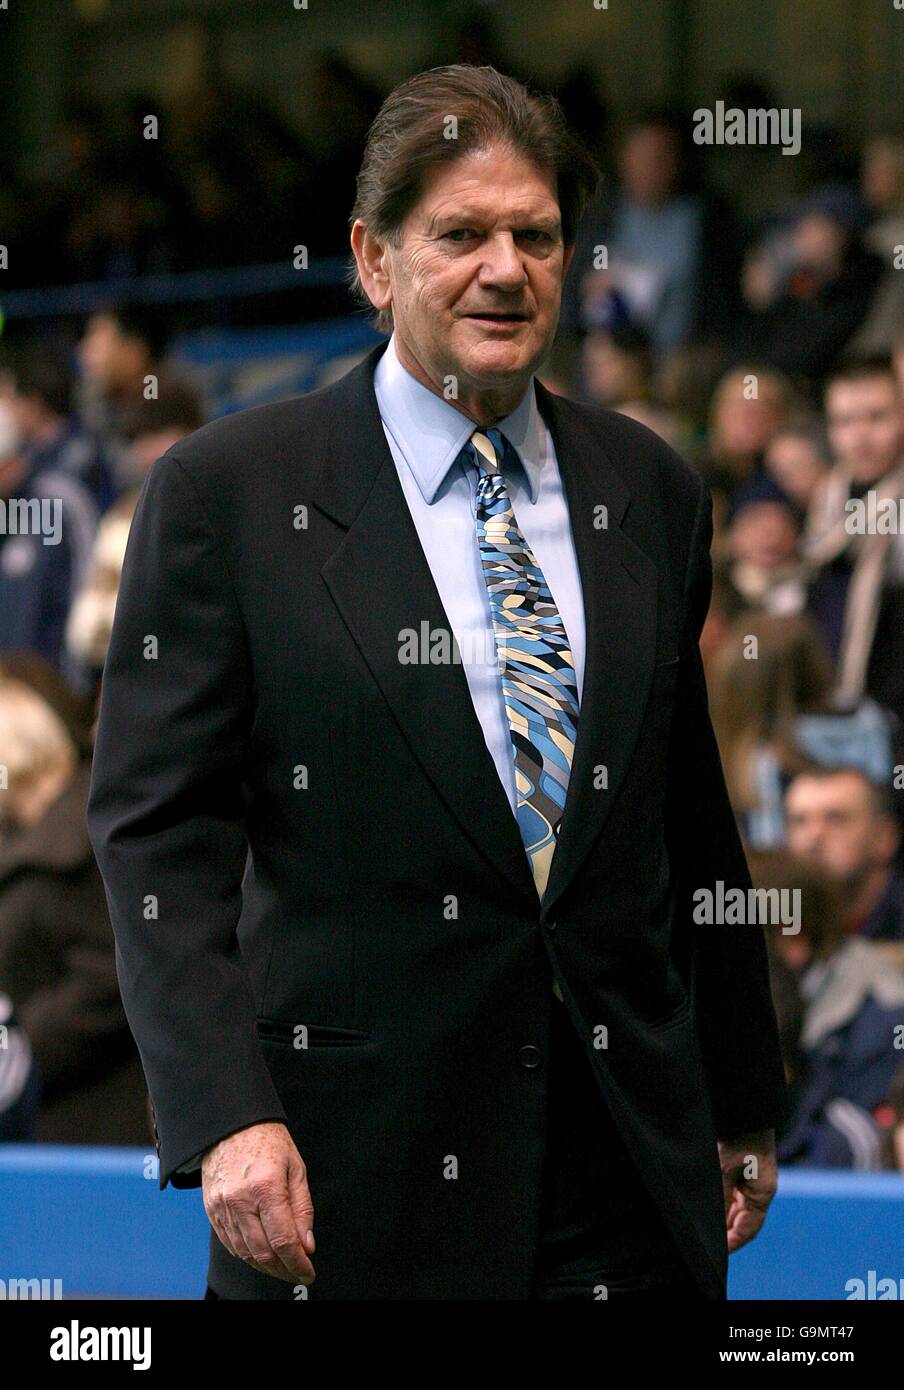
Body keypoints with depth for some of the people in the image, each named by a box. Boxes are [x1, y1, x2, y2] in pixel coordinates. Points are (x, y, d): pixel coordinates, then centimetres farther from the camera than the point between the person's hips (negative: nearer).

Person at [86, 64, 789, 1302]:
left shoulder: (652, 492, 10)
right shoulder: (225, 492, -3)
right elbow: (157, 829, -6)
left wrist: (745, 1105, 18)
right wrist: (224, 1117, -16)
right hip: (360, 1162, -3)